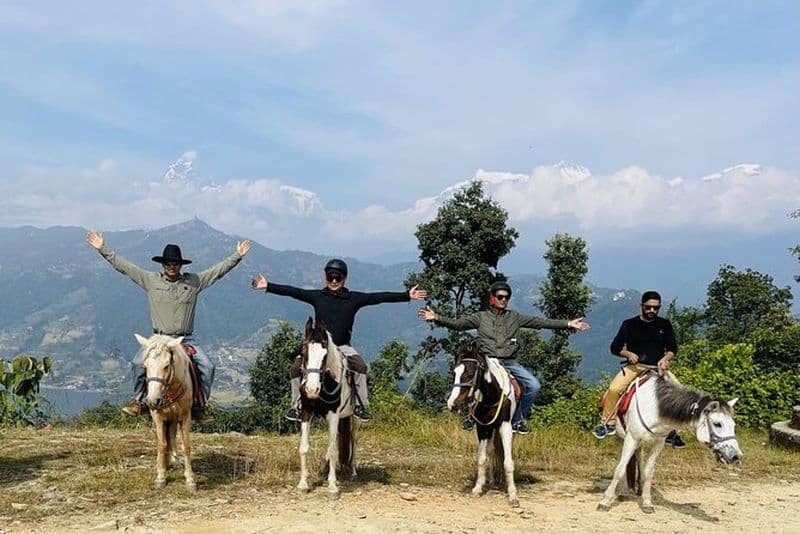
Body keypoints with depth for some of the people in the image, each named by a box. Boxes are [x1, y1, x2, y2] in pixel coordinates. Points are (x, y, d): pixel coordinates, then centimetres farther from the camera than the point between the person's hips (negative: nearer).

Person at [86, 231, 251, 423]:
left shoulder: (194, 281, 5)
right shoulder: (150, 280, 5)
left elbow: (219, 270, 7)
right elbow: (123, 266, 5)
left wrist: (238, 255, 2)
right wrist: (103, 249, 2)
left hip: (185, 340, 0)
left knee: (207, 366, -18)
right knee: (138, 363, -23)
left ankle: (200, 405, -5)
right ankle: (138, 401, -3)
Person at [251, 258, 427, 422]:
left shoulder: (354, 298, -2)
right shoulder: (317, 296, 0)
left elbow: (379, 297, -7)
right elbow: (292, 291, -5)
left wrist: (407, 295, -13)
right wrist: (268, 286, -13)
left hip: (342, 346, -1)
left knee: (360, 366, -25)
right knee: (296, 368, -17)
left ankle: (360, 406, -10)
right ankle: (297, 406, 3)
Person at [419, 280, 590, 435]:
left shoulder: (515, 317, 15)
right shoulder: (481, 317, 10)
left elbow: (541, 322, 11)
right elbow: (457, 323, 0)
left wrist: (568, 324, 6)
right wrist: (436, 318, -15)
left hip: (510, 363, 3)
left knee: (534, 386, -14)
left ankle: (518, 419, 7)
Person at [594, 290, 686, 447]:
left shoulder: (664, 325, 9)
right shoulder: (629, 324, 3)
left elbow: (673, 348, 7)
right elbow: (615, 347, 3)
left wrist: (665, 358, -15)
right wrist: (628, 354, -16)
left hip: (658, 368, 2)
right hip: (634, 366, -2)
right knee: (614, 389, -26)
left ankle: (671, 431, -2)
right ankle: (608, 423, -6)